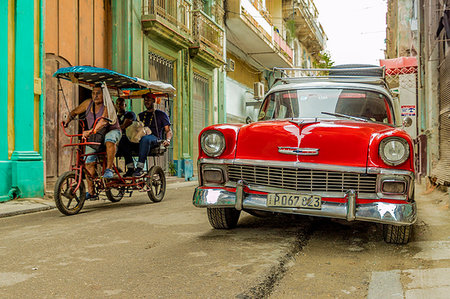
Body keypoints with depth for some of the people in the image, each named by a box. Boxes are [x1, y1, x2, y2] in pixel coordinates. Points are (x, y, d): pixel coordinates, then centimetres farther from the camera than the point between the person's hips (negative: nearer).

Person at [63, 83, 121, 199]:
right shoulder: (88, 103, 2)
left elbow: (104, 120, -34)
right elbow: (75, 111, 14)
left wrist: (92, 131, -48)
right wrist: (67, 121, -5)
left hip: (112, 131, -5)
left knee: (109, 140, -42)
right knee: (89, 162, -6)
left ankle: (109, 169, -34)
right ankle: (91, 191, -1)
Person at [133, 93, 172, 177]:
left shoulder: (161, 114, 19)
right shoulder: (141, 115, 31)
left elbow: (168, 130, 11)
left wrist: (167, 140, -11)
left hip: (155, 139, -4)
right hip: (140, 139, 4)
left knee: (145, 138, -41)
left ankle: (139, 167, -45)